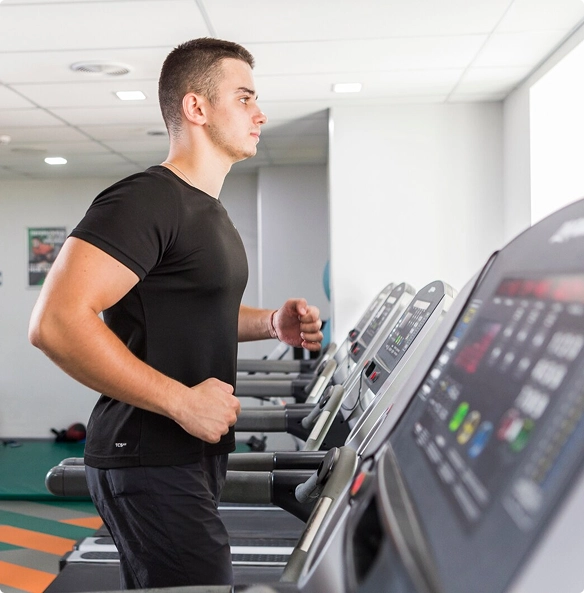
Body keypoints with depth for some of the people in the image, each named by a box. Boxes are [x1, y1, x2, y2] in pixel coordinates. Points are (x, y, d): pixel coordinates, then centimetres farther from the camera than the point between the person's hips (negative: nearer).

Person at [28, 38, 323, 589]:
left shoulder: (208, 210, 15)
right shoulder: (144, 200, -16)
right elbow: (55, 322, -26)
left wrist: (271, 322, 8)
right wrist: (183, 402, -24)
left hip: (193, 455, 9)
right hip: (150, 463, -9)